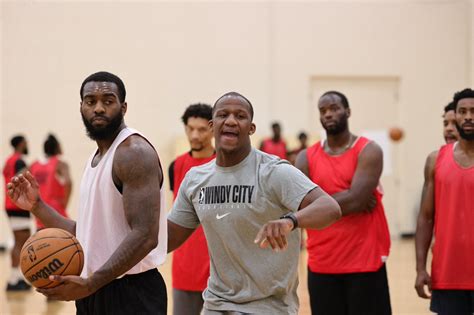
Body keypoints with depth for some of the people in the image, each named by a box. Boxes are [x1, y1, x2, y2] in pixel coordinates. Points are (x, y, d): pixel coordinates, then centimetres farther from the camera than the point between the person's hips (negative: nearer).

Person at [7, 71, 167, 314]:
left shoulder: (134, 152, -13)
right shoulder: (96, 158, 15)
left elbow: (145, 236, -23)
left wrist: (90, 284, -29)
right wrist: (37, 206, 8)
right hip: (94, 294, 9)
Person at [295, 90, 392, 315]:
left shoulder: (368, 152, -4)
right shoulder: (306, 158, 7)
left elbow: (355, 200, -17)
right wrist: (345, 200, -11)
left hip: (365, 262, -3)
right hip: (321, 264, 4)